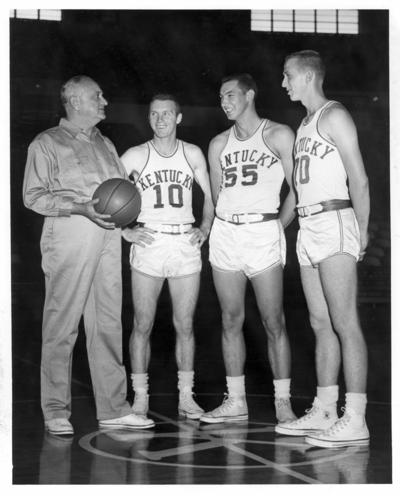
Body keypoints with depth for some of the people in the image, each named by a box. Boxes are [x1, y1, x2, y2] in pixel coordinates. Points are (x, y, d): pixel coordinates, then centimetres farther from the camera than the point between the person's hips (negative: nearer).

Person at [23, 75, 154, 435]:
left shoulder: (105, 144, 23)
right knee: (62, 324, -4)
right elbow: (33, 196, -4)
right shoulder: (47, 144, 4)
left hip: (108, 239, 6)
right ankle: (56, 411, 3)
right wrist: (81, 207, -15)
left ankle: (113, 408, 9)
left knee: (108, 322, 4)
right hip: (69, 239, -6)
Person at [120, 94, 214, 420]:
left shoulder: (192, 154, 9)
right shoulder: (136, 156, 2)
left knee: (185, 326, 4)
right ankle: (140, 397, 8)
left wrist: (205, 228, 6)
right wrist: (124, 231, -3)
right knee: (143, 326, -1)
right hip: (148, 244, -2)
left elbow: (209, 195, 19)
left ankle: (186, 395, 14)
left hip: (186, 246, 2)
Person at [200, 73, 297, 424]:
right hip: (225, 233, 5)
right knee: (231, 320, 5)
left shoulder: (278, 136, 2)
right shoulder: (219, 144, 16)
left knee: (274, 322, -7)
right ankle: (236, 402, 11)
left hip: (263, 233, -5)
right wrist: (231, 224, 10)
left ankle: (283, 403, -1)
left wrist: (278, 226, -4)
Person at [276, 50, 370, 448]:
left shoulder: (333, 116, -5)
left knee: (344, 323, -11)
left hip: (334, 222, -9)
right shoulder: (305, 123, 22)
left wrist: (362, 230, -14)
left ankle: (355, 421, -11)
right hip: (308, 228, 9)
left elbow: (358, 179, -11)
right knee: (321, 324, 9)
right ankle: (323, 413, 14)